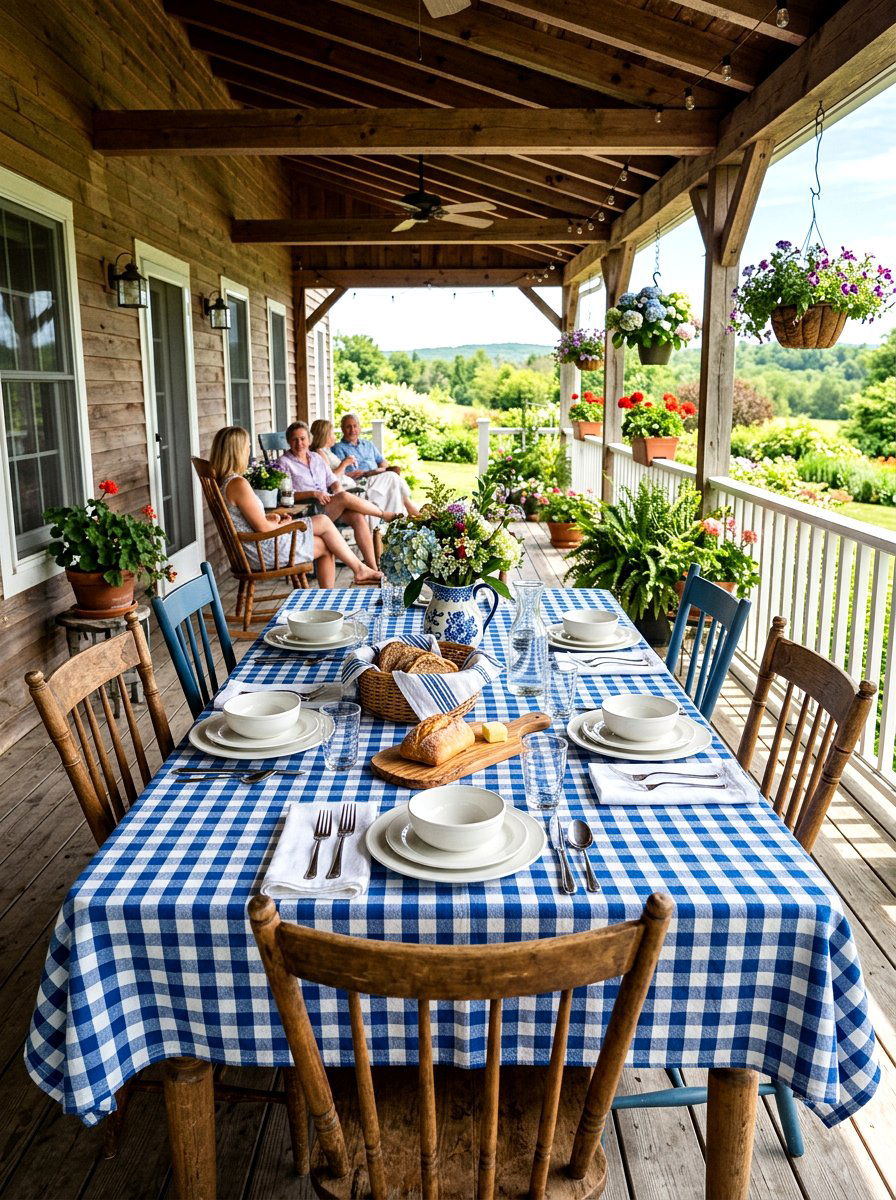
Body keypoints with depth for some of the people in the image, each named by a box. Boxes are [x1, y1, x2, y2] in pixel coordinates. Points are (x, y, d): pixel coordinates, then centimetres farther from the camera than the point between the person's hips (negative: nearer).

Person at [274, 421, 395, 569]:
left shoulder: (316, 458, 23)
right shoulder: (283, 463, 5)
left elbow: (333, 481, 20)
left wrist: (338, 490, -5)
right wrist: (313, 493, -18)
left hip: (329, 505, 6)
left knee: (357, 517, -25)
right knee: (345, 497, -30)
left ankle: (372, 567, -29)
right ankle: (384, 514, -8)